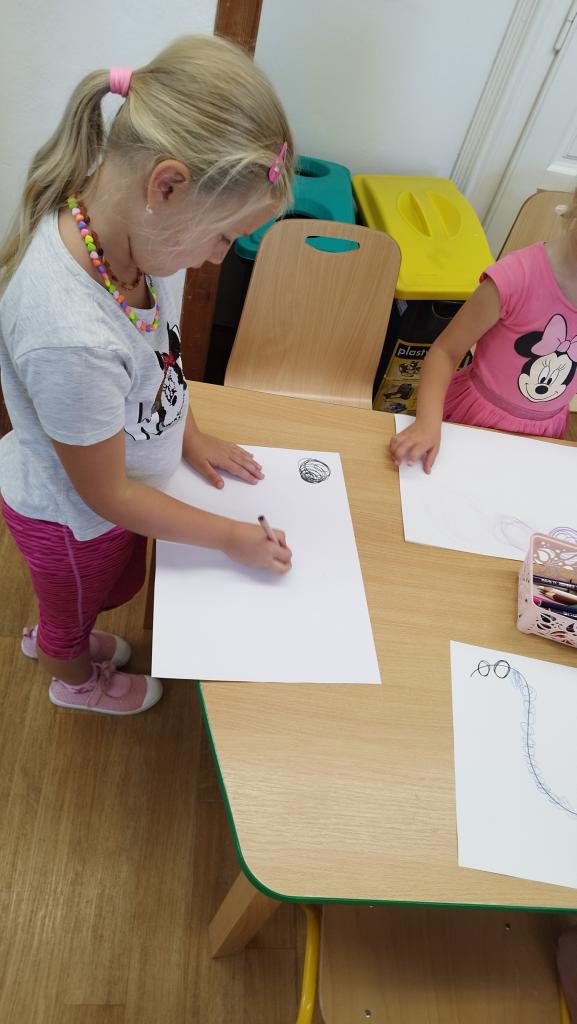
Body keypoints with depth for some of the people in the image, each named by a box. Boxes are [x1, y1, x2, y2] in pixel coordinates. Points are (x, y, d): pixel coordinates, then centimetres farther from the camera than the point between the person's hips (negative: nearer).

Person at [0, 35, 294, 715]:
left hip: (112, 489, 7)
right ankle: (75, 679, 64)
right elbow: (105, 495, -28)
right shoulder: (71, 337, -44)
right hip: (71, 519, -6)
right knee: (76, 606, 28)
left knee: (118, 584, 35)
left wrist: (189, 434, 2)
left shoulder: (117, 218, -20)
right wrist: (232, 537, -18)